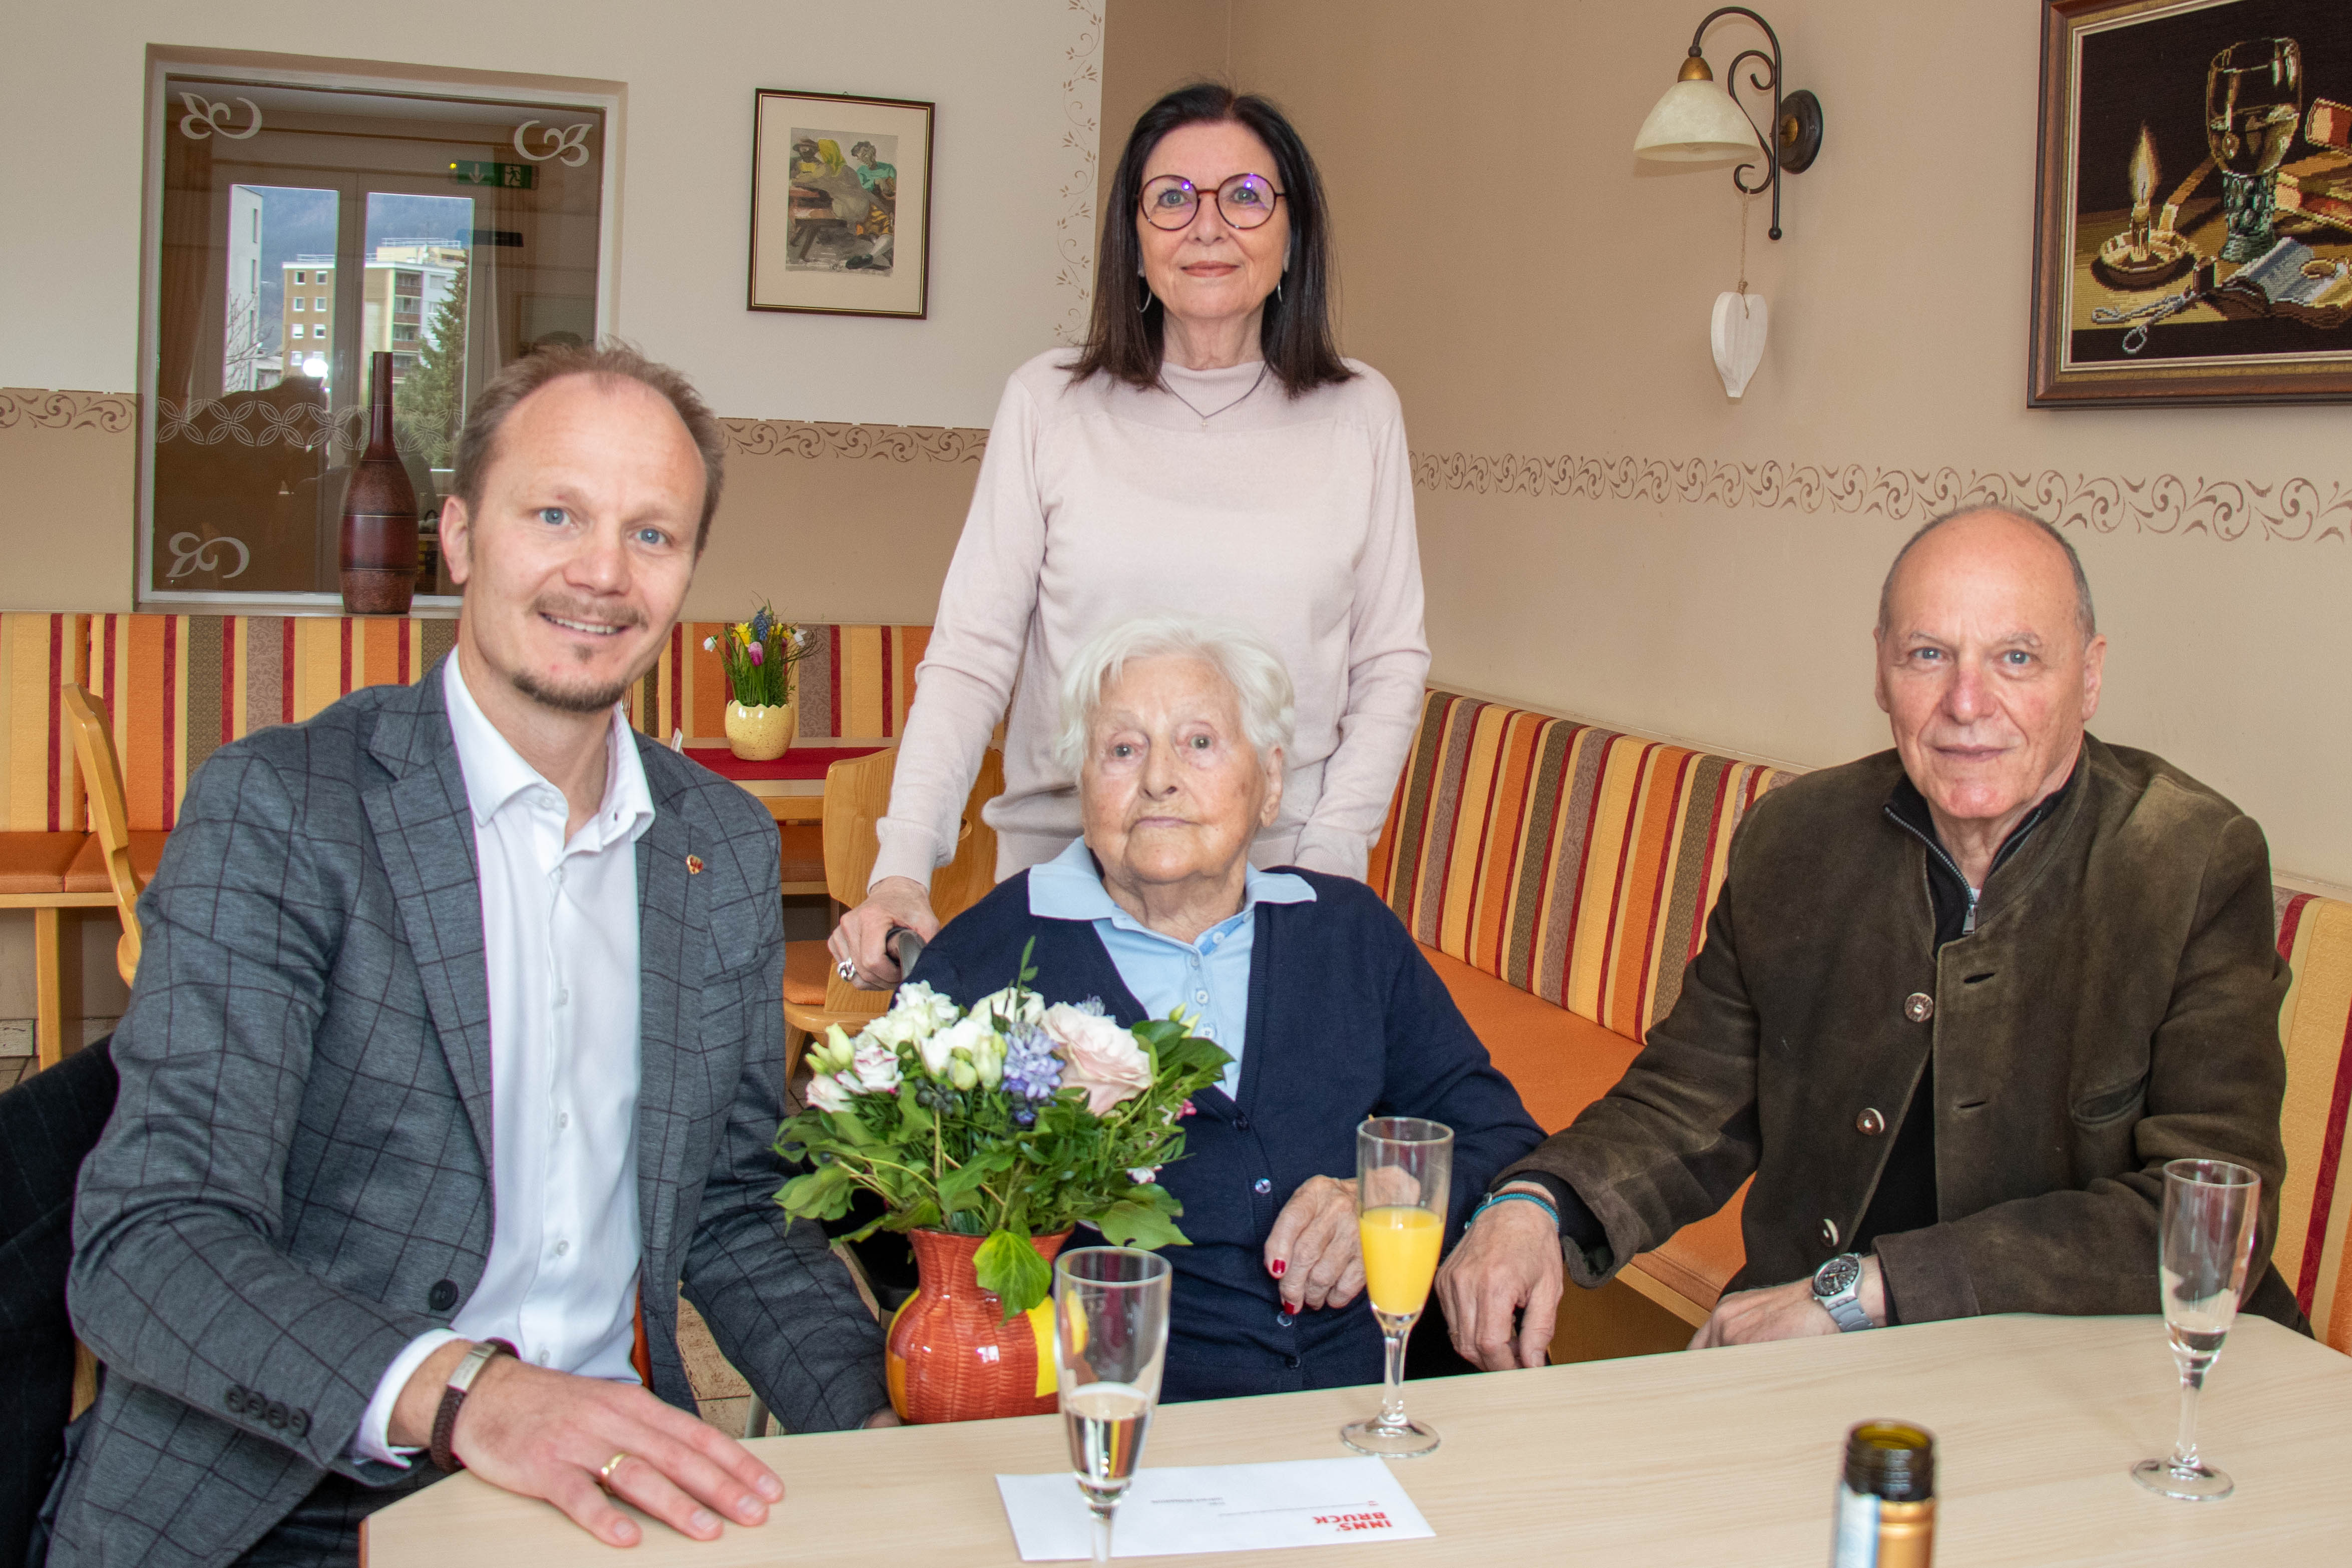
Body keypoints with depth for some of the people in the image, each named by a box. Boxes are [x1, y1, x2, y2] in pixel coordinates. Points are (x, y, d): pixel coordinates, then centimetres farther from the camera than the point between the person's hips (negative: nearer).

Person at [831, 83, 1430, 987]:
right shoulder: (1049, 404, 1)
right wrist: (902, 868, -15)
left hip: (1279, 879, 1)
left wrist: (1328, 858, -5)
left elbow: (1391, 661, 7)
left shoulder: (1358, 413, 5)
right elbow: (970, 655, -3)